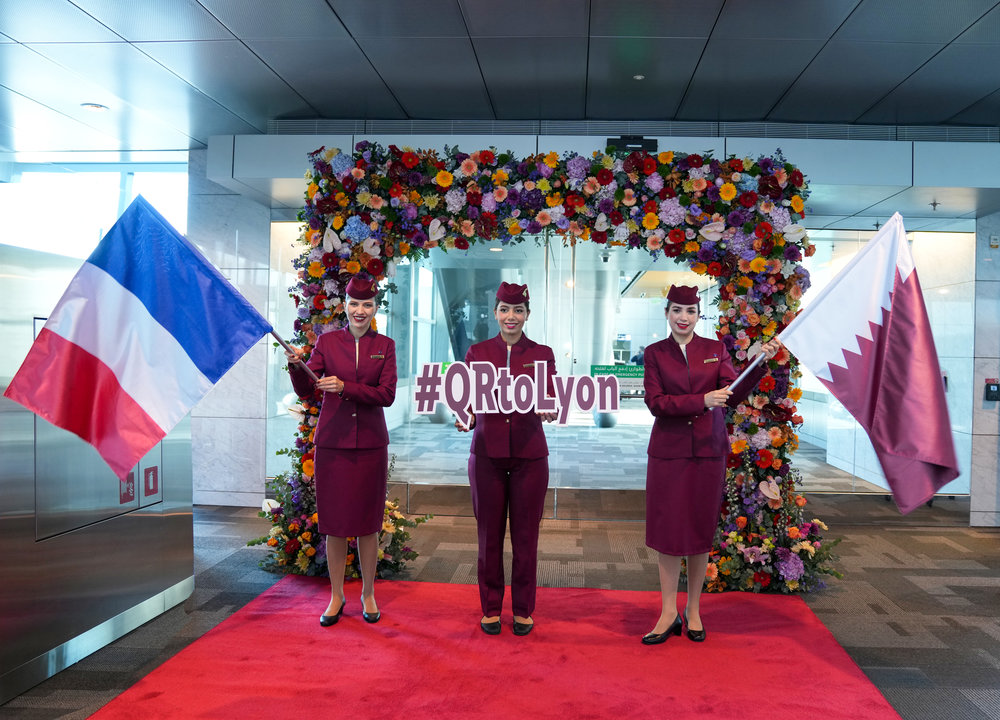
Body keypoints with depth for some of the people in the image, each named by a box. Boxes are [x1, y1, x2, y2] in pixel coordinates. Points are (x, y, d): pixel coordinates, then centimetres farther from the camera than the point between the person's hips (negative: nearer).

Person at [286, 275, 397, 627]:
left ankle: (368, 594, 22)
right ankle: (336, 595, 22)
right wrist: (296, 364, -19)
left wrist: (345, 387, -18)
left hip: (370, 443, 0)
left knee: (368, 522, 6)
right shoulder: (327, 341, 4)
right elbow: (304, 390, 1)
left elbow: (387, 394, -6)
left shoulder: (384, 346, 4)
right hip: (332, 442, 0)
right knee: (335, 522, 6)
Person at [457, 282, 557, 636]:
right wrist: (464, 418, -20)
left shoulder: (542, 354, 4)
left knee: (525, 535, 6)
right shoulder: (477, 352, 6)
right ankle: (490, 608, 23)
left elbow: (552, 398, -4)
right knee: (489, 534, 7)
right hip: (487, 453, 1)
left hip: (529, 454, 0)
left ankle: (523, 610, 22)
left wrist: (548, 409, -27)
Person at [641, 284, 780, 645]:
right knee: (668, 531, 1)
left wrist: (761, 363, -17)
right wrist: (702, 401, -18)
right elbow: (655, 402, -8)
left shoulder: (715, 350, 7)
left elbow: (733, 396, -4)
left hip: (708, 451, 1)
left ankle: (693, 610, 21)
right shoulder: (655, 353, 4)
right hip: (668, 452, -1)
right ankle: (669, 613, 13)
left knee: (701, 531, 7)